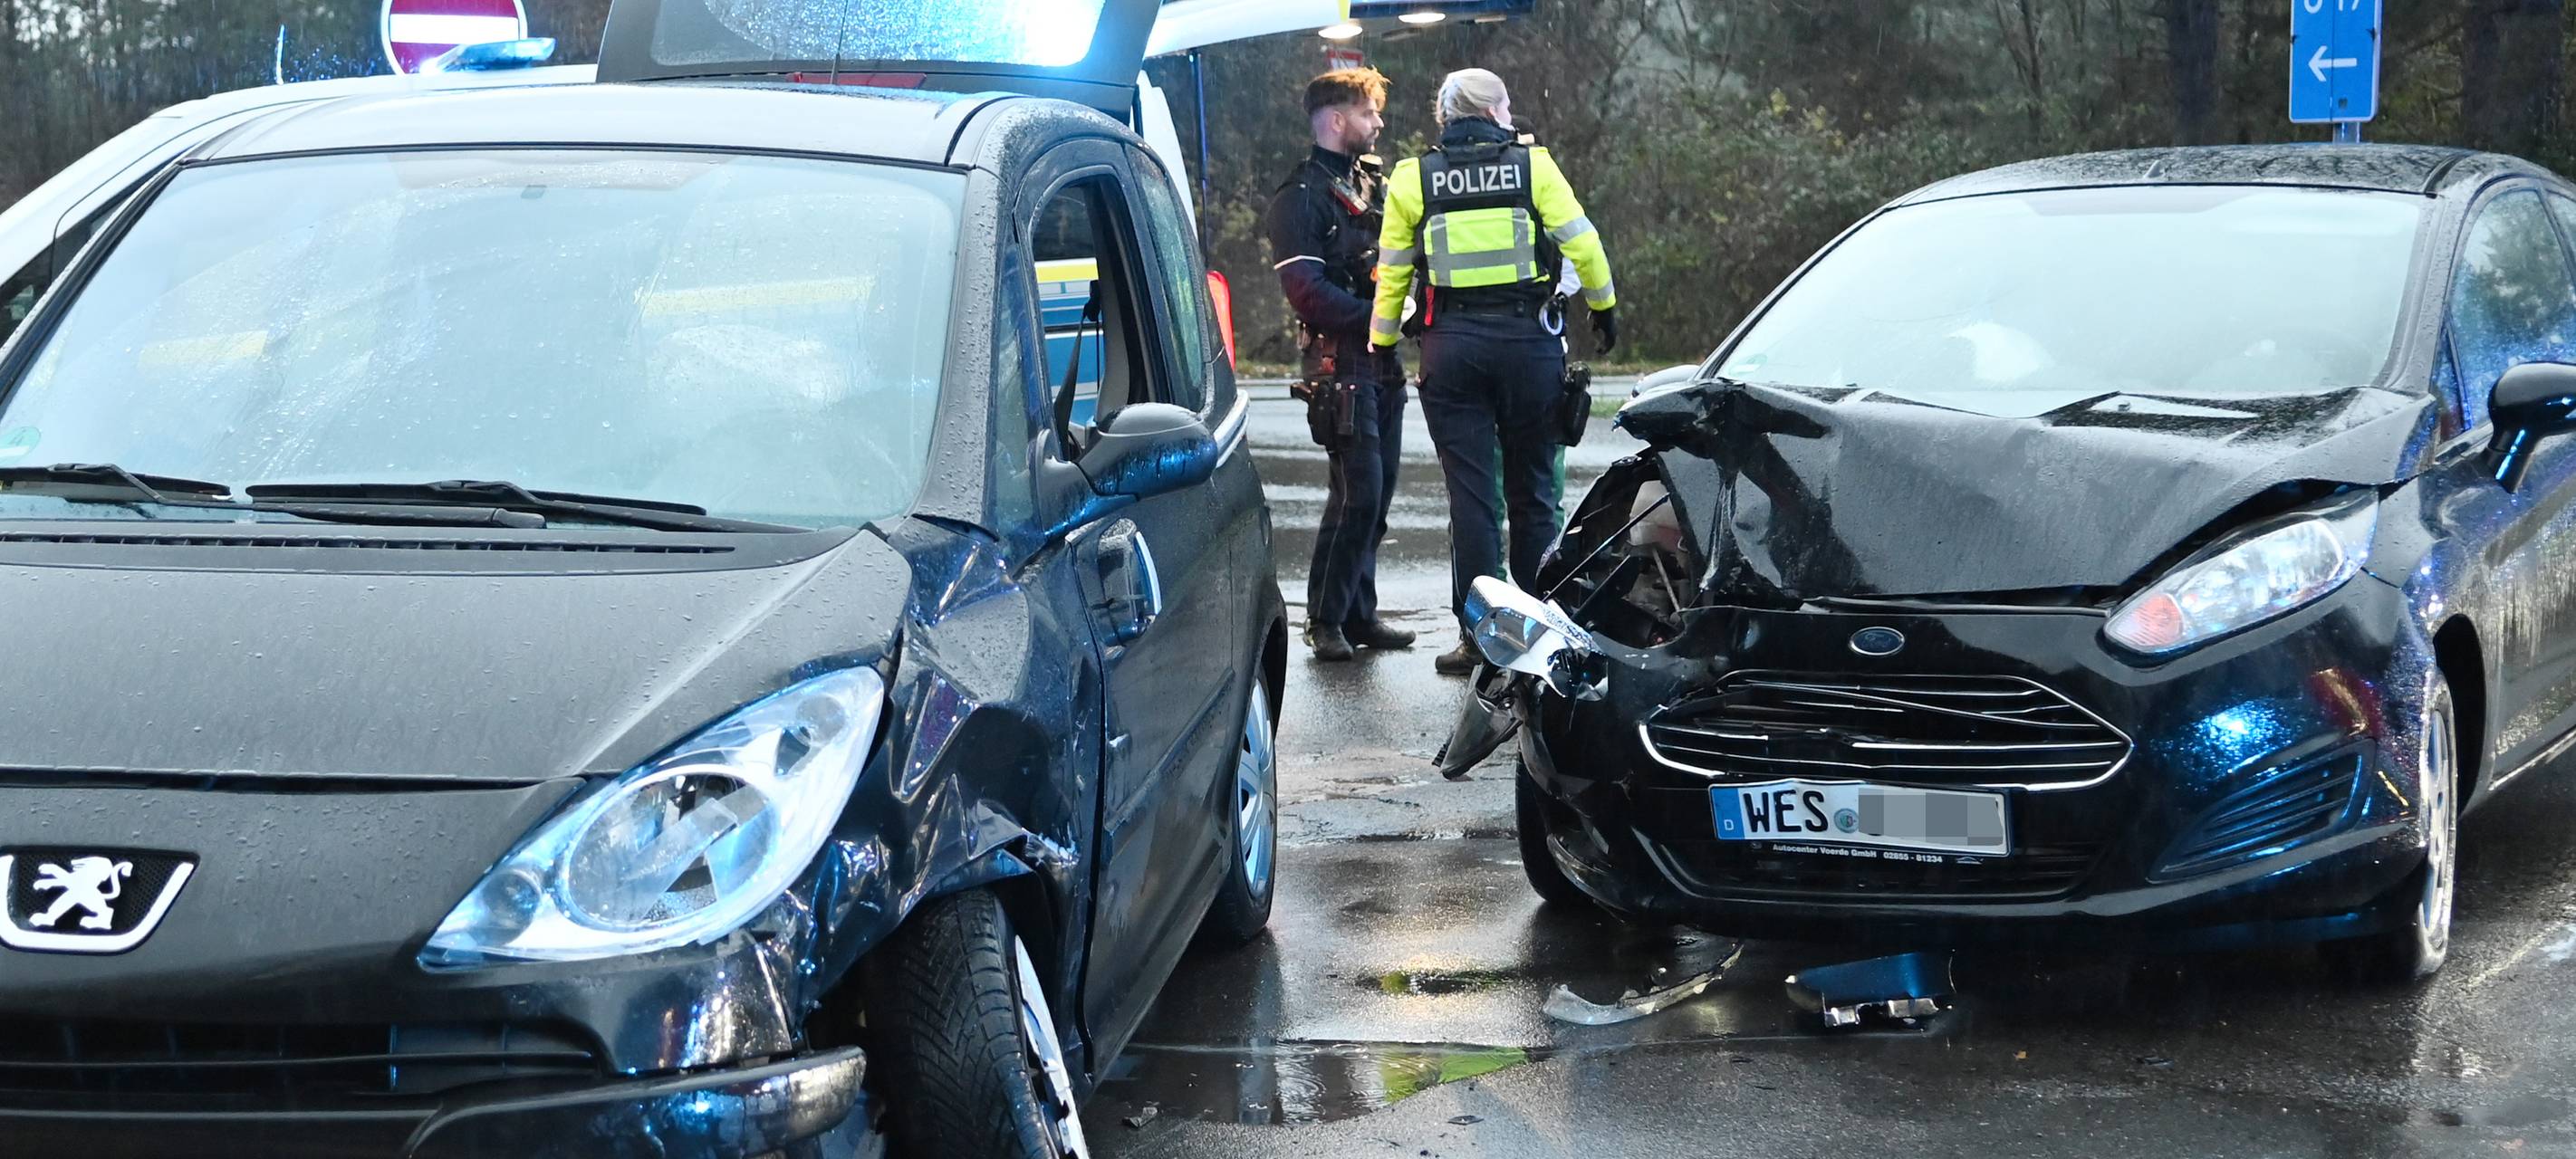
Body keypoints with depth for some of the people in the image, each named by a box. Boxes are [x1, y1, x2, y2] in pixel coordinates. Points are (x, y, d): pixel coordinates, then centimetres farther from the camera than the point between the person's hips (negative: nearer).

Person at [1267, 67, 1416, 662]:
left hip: (1384, 361, 8)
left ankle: (1358, 613, 16)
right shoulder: (1300, 196, -6)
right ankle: (1326, 619, -4)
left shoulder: (1374, 182, 18)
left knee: (1377, 491, 8)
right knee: (1358, 491, -12)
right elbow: (1307, 290, -15)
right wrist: (1377, 317, -18)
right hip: (1340, 362, -8)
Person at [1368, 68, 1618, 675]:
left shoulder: (1412, 178, 4)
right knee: (1533, 489, 10)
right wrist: (1604, 307, 13)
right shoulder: (1533, 164, 0)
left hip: (1451, 347, 1)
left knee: (1471, 493, 2)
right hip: (1528, 339, 0)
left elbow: (1392, 272, 6)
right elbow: (1582, 242, -1)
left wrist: (1382, 343, 16)